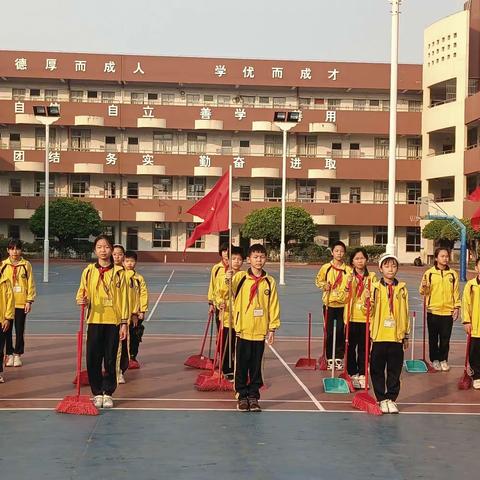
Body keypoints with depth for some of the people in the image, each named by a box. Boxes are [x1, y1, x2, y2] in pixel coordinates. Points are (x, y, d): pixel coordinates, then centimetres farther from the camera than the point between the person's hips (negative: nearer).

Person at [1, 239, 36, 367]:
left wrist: (29, 301, -4)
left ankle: (17, 354, 16)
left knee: (19, 330, 6)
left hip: (21, 303, -1)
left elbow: (30, 284, 0)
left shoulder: (26, 265, -1)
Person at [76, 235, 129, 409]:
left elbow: (123, 298, 2)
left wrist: (124, 322, -1)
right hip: (95, 321, 1)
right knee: (93, 359, 2)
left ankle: (108, 393, 16)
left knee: (110, 360, 4)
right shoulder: (89, 271, 4)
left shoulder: (118, 272, 1)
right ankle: (97, 393, 15)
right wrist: (82, 300, -17)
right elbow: (82, 294, 7)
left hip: (113, 322, -1)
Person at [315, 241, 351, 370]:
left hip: (343, 304, 0)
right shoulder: (326, 268, 1)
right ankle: (330, 358, 14)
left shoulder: (348, 270, -1)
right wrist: (324, 286, -5)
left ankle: (339, 357, 14)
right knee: (329, 332, 4)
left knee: (341, 332, 2)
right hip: (329, 304, 0)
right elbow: (318, 281, 14)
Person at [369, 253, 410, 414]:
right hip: (379, 336, -1)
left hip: (397, 336, 1)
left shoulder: (402, 289, 5)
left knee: (395, 371, 6)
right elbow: (369, 312, -1)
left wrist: (406, 335, 12)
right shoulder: (375, 288, 0)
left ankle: (391, 398, 17)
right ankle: (382, 399, 16)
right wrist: (368, 300, -21)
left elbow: (405, 313, 11)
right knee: (377, 370, 5)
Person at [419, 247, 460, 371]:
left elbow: (456, 292, 7)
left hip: (448, 311, 1)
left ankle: (444, 360, 19)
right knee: (433, 338, 8)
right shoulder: (429, 273, -3)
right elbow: (423, 292, -1)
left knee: (445, 339, 6)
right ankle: (435, 360, 19)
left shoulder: (453, 274, 3)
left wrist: (457, 307, 2)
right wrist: (424, 287, -23)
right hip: (433, 311, -1)